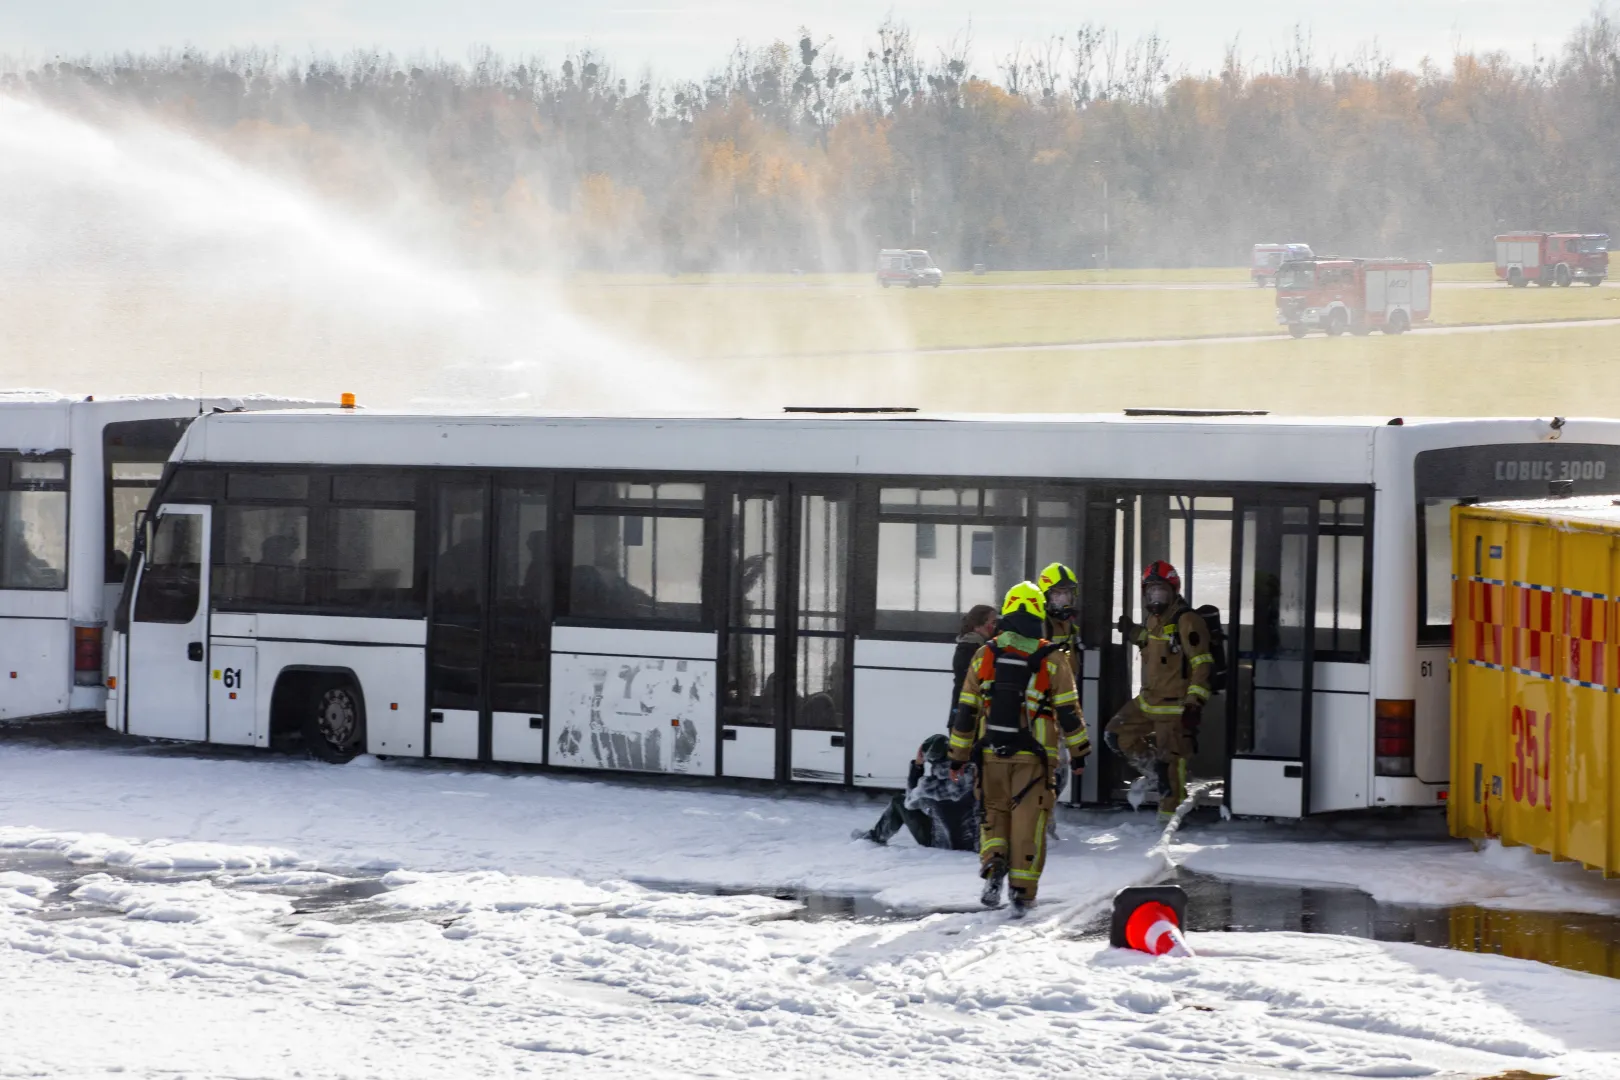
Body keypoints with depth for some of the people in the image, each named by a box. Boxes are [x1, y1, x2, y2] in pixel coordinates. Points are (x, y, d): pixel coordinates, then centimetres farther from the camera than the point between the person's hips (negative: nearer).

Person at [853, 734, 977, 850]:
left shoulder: (928, 785, -22)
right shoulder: (970, 774, -20)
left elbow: (909, 802, 0)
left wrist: (917, 765, 0)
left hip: (938, 844, -3)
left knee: (899, 801, 16)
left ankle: (875, 836, 39)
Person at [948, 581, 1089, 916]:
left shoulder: (984, 656, 2)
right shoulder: (1051, 660, -5)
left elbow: (966, 710, 5)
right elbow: (1068, 711, -3)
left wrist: (958, 755, 13)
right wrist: (1078, 750, 9)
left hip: (991, 753, 2)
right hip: (1034, 756, -2)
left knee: (994, 813, 16)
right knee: (1028, 823, 5)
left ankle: (993, 866, -8)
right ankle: (1022, 891, 4)